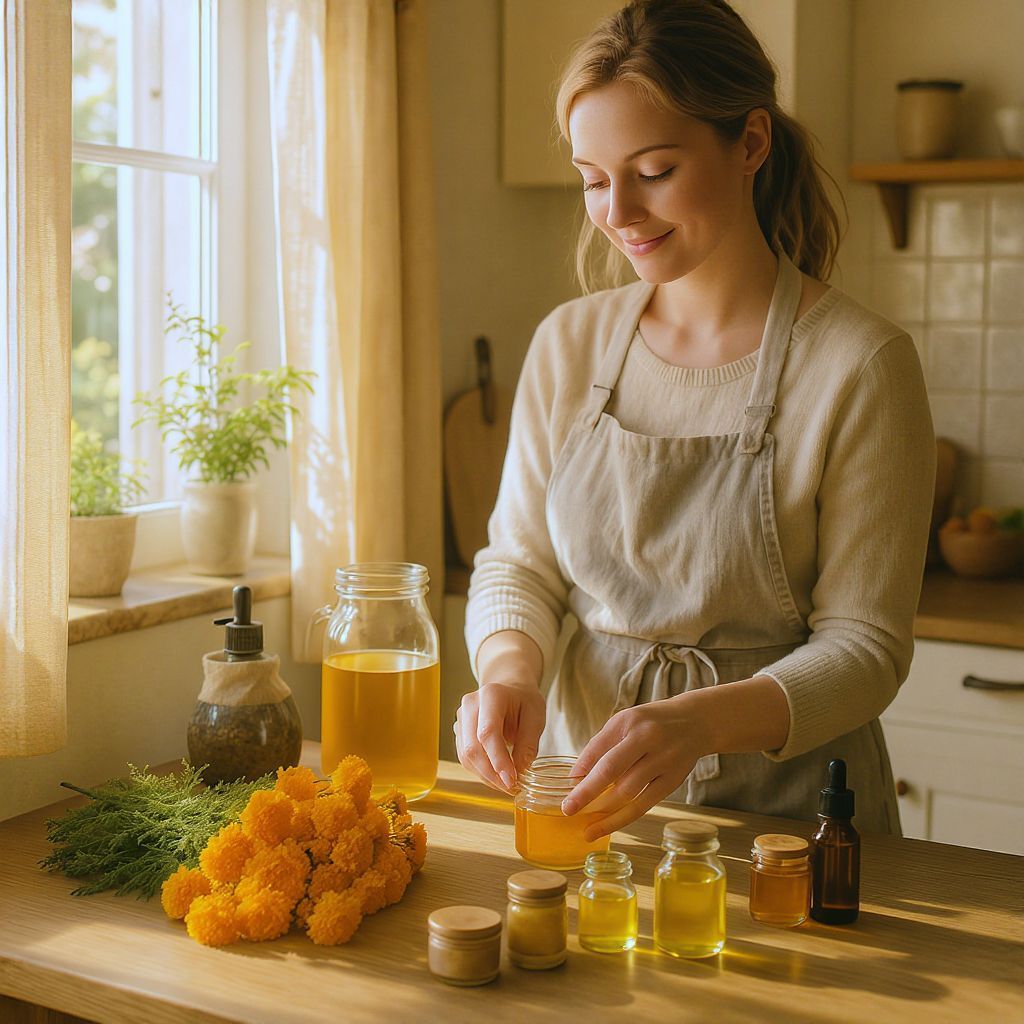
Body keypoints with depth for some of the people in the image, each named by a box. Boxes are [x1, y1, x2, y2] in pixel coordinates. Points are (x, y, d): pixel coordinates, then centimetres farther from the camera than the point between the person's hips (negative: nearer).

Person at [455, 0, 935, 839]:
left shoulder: (860, 363, -11)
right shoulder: (568, 343, 3)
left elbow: (865, 645, -11)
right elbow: (518, 561, 7)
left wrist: (699, 723, -28)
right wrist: (509, 667, -15)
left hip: (781, 807, -3)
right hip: (586, 793, 3)